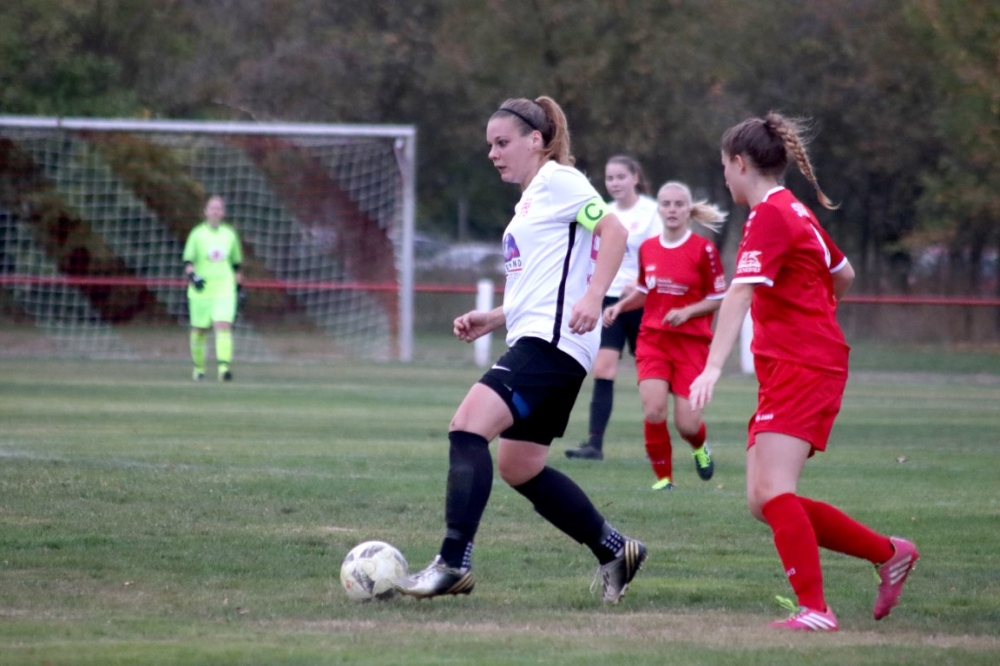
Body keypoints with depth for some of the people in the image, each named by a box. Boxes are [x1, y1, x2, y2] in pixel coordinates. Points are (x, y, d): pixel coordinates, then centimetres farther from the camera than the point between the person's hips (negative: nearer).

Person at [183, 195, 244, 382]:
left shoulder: (230, 234, 9)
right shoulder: (197, 234, 0)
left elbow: (236, 263, 19)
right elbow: (188, 261, -3)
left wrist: (239, 285, 18)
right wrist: (193, 277, -21)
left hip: (225, 291, 1)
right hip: (201, 290, -1)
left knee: (224, 325, -17)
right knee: (200, 330, 7)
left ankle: (224, 367, -26)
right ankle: (198, 368, 26)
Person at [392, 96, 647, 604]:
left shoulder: (558, 180, -4)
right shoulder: (530, 200, 25)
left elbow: (613, 231, -14)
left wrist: (593, 298, -26)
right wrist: (489, 320, 18)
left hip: (554, 339, -11)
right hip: (533, 339, 11)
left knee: (468, 428, -22)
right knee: (519, 467, 13)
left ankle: (453, 565, -27)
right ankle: (615, 551, 21)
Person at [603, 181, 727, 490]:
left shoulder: (703, 249, -6)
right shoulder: (647, 249, 5)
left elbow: (718, 299, -2)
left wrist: (687, 312, -17)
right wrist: (620, 306, 3)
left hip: (691, 342, -2)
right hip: (653, 339, 2)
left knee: (687, 424, -6)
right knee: (653, 410, -19)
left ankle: (699, 447, 33)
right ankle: (663, 477, 0)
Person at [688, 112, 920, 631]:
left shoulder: (770, 216, -12)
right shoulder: (795, 212, 17)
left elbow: (740, 293, -25)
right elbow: (843, 275, 30)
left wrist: (713, 366, -35)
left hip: (802, 369, -10)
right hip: (785, 372, 10)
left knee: (773, 491, -19)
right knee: (765, 501, 6)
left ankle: (815, 609, -23)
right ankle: (889, 554, 15)